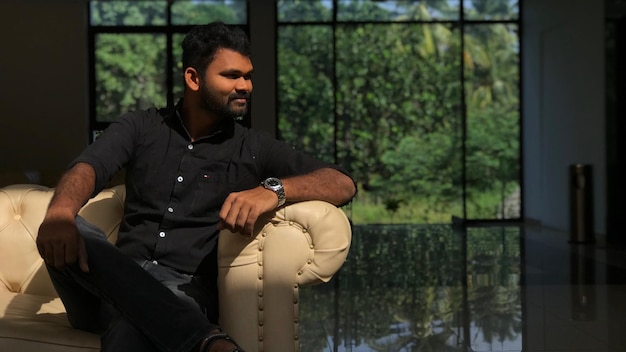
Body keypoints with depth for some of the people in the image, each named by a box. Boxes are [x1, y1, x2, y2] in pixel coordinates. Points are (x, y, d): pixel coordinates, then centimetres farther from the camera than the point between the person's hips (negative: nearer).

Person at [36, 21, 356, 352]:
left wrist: (274, 190, -22)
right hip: (118, 283, 5)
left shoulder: (254, 148, 10)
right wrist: (59, 213, -31)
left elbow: (343, 184, -1)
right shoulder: (140, 126, 13)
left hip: (182, 290, -5)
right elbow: (88, 166, -6)